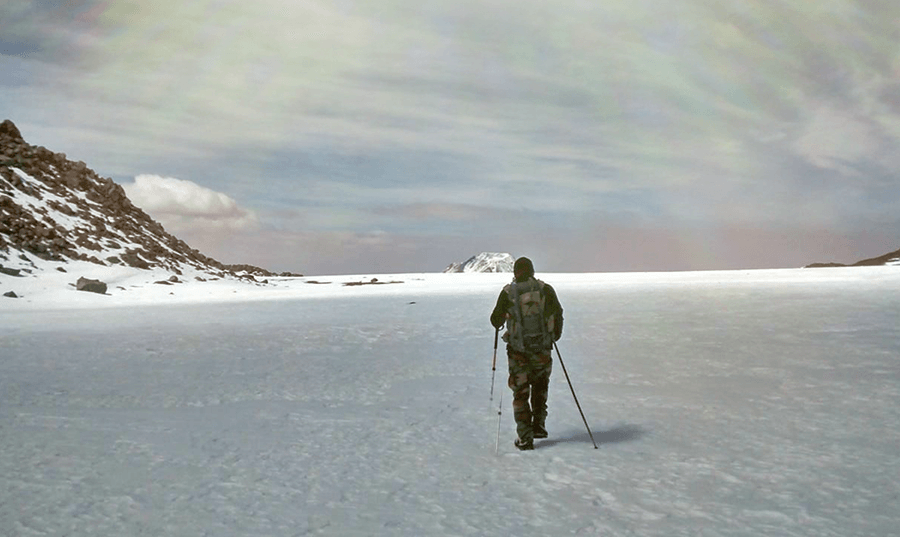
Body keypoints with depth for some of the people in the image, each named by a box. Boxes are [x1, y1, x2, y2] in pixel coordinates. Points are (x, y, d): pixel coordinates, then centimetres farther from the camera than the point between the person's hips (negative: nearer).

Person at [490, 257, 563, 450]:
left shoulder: (508, 292, -4)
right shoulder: (546, 290, 1)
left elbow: (496, 320, 3)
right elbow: (558, 315, 6)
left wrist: (499, 324, 27)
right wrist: (555, 335, 24)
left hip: (517, 350, -1)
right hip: (542, 349, 2)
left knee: (520, 392, 8)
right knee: (540, 387, 24)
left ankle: (525, 438, 6)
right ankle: (539, 425, 22)